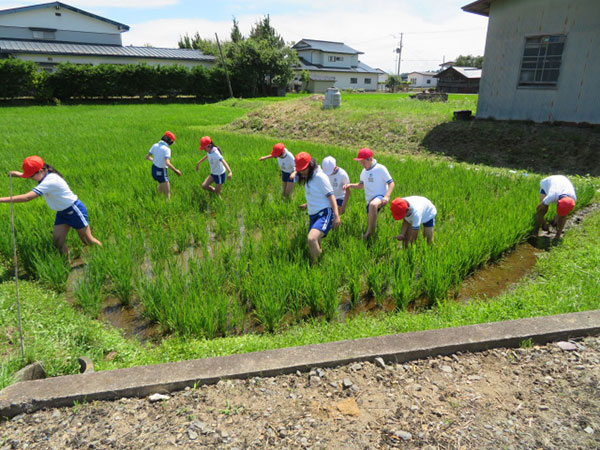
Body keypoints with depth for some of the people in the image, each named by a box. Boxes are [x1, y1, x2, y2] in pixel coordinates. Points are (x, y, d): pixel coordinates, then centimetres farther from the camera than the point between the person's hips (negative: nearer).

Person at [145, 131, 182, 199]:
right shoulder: (167, 149, -22)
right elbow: (167, 163, -34)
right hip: (161, 172, -8)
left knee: (162, 184, 35)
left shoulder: (155, 145, -1)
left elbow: (147, 157, 8)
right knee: (167, 194, -1)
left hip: (154, 169, 8)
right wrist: (176, 171, -23)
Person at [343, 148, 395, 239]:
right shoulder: (364, 172, 13)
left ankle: (369, 232, -34)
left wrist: (387, 196, -24)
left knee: (373, 204, -42)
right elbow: (361, 185, 25)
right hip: (370, 200, 7)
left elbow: (391, 183, -8)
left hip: (380, 197, -7)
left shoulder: (380, 168, -8)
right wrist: (350, 185, 5)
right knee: (370, 223, 8)